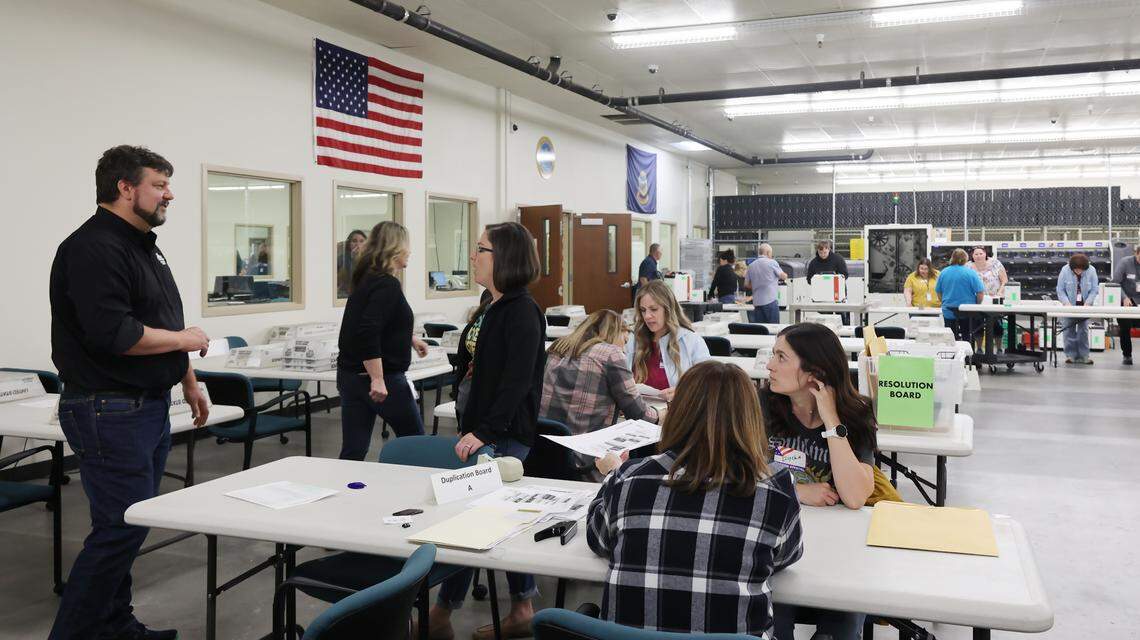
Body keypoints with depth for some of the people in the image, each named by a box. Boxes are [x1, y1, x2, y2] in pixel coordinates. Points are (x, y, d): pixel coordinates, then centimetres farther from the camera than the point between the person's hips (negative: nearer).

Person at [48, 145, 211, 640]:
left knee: (128, 526, 15)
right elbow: (113, 334, -26)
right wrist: (184, 340, -12)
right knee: (120, 529, -7)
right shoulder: (93, 248, -16)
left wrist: (189, 383, 24)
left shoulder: (144, 246, 16)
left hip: (150, 406, 10)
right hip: (111, 411, -10)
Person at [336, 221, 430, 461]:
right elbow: (368, 333, -27)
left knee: (353, 451, 8)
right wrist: (377, 379, -27)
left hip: (350, 375, 8)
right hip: (383, 377, -8)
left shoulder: (365, 279, 12)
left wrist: (410, 339, 38)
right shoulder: (387, 285, -17)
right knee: (414, 442, 12)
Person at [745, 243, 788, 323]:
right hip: (771, 300, -5)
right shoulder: (772, 263, -4)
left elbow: (746, 284, 13)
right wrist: (785, 275, 27)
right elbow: (783, 276, 5)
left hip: (757, 302, 5)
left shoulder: (751, 266, 9)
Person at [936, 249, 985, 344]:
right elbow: (981, 293, -11)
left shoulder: (943, 272, 1)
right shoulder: (971, 273, -9)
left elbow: (938, 292, 9)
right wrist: (976, 304, 5)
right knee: (967, 337, 8)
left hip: (948, 311, 2)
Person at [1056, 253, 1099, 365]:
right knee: (1069, 331, -1)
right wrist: (1067, 303, -23)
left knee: (1083, 330, 2)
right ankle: (1070, 355, 5)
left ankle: (1083, 356, 7)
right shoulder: (1065, 270, -14)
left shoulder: (1091, 271, -11)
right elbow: (1060, 290, -10)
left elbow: (1094, 290, -7)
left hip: (1084, 306, 1)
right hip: (1069, 307, -1)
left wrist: (1088, 303, -20)